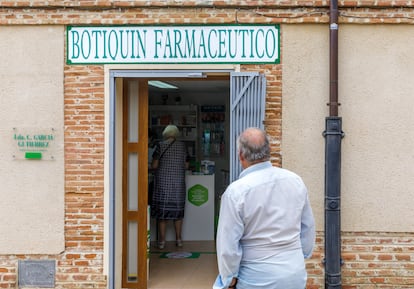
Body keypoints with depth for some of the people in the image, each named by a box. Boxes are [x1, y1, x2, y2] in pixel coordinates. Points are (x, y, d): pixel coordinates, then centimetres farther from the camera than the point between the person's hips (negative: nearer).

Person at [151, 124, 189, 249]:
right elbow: (186, 165, 7)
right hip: (178, 182, 2)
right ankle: (178, 239, 17)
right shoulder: (182, 146, 4)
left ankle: (162, 240, 4)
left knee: (162, 210, 3)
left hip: (163, 182, -2)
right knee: (178, 209, 12)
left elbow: (154, 165, -6)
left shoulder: (161, 145, -5)